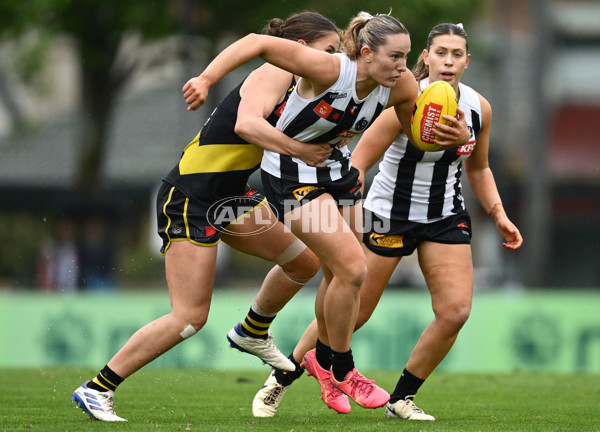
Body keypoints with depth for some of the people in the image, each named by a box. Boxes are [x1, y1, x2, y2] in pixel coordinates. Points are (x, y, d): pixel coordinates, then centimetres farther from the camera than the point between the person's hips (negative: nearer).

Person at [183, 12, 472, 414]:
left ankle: (323, 358, 38)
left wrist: (457, 135, -21)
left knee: (340, 274, 13)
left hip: (338, 169, 7)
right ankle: (342, 369, 6)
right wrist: (207, 79, -37)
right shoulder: (329, 70, -32)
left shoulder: (401, 87, -14)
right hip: (292, 174, -7)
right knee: (352, 268, -14)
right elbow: (256, 43, -30)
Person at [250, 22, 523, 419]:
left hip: (447, 216, 5)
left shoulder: (479, 108, -5)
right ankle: (279, 382, 18)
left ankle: (402, 398, 6)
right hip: (389, 214, -5)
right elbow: (357, 164, -20)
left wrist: (499, 215, 2)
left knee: (456, 311, -12)